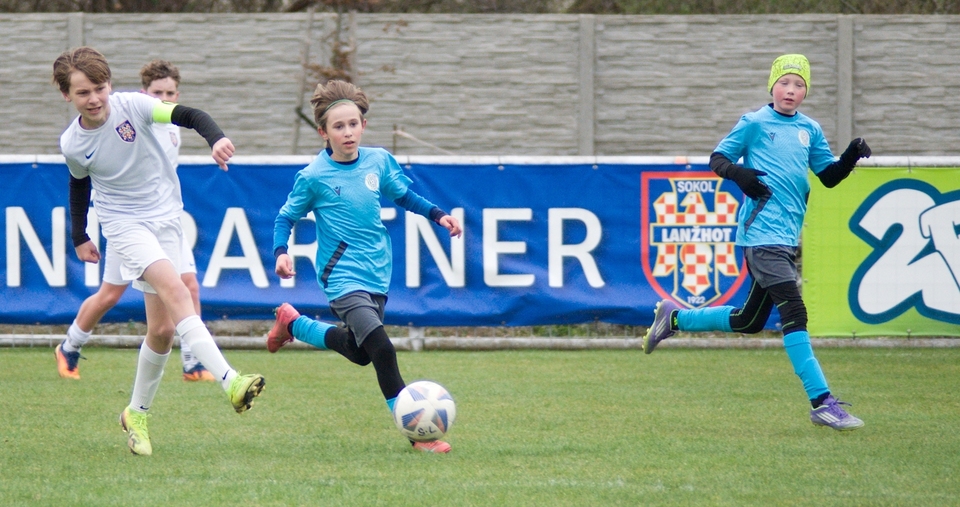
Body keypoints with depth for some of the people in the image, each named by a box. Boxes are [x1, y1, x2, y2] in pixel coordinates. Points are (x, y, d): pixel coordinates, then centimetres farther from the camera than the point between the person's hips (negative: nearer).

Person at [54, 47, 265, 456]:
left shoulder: (131, 106, -11)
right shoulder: (72, 144, -6)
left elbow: (187, 115, -20)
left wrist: (216, 138, -39)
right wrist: (79, 237, 24)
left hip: (165, 218, 2)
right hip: (123, 223, -2)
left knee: (162, 329, 1)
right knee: (174, 288, -28)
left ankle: (137, 414, 21)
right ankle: (229, 380, -41)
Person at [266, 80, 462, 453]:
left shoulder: (380, 162, 1)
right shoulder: (313, 177, -10)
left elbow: (403, 195, 18)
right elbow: (286, 217, 1)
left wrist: (438, 216, 6)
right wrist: (281, 253, -15)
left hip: (377, 275, 6)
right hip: (344, 278, -6)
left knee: (358, 352, 20)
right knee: (382, 350, -22)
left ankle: (292, 324, 41)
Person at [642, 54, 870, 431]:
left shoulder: (810, 130, 16)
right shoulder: (755, 123, 0)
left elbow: (829, 176, 17)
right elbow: (717, 159, 3)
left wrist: (850, 157, -2)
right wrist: (738, 173, -18)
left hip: (787, 238, 8)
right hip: (762, 233, -8)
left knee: (749, 321, 16)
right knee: (793, 314, -17)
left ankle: (675, 318, 36)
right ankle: (822, 403, -21)